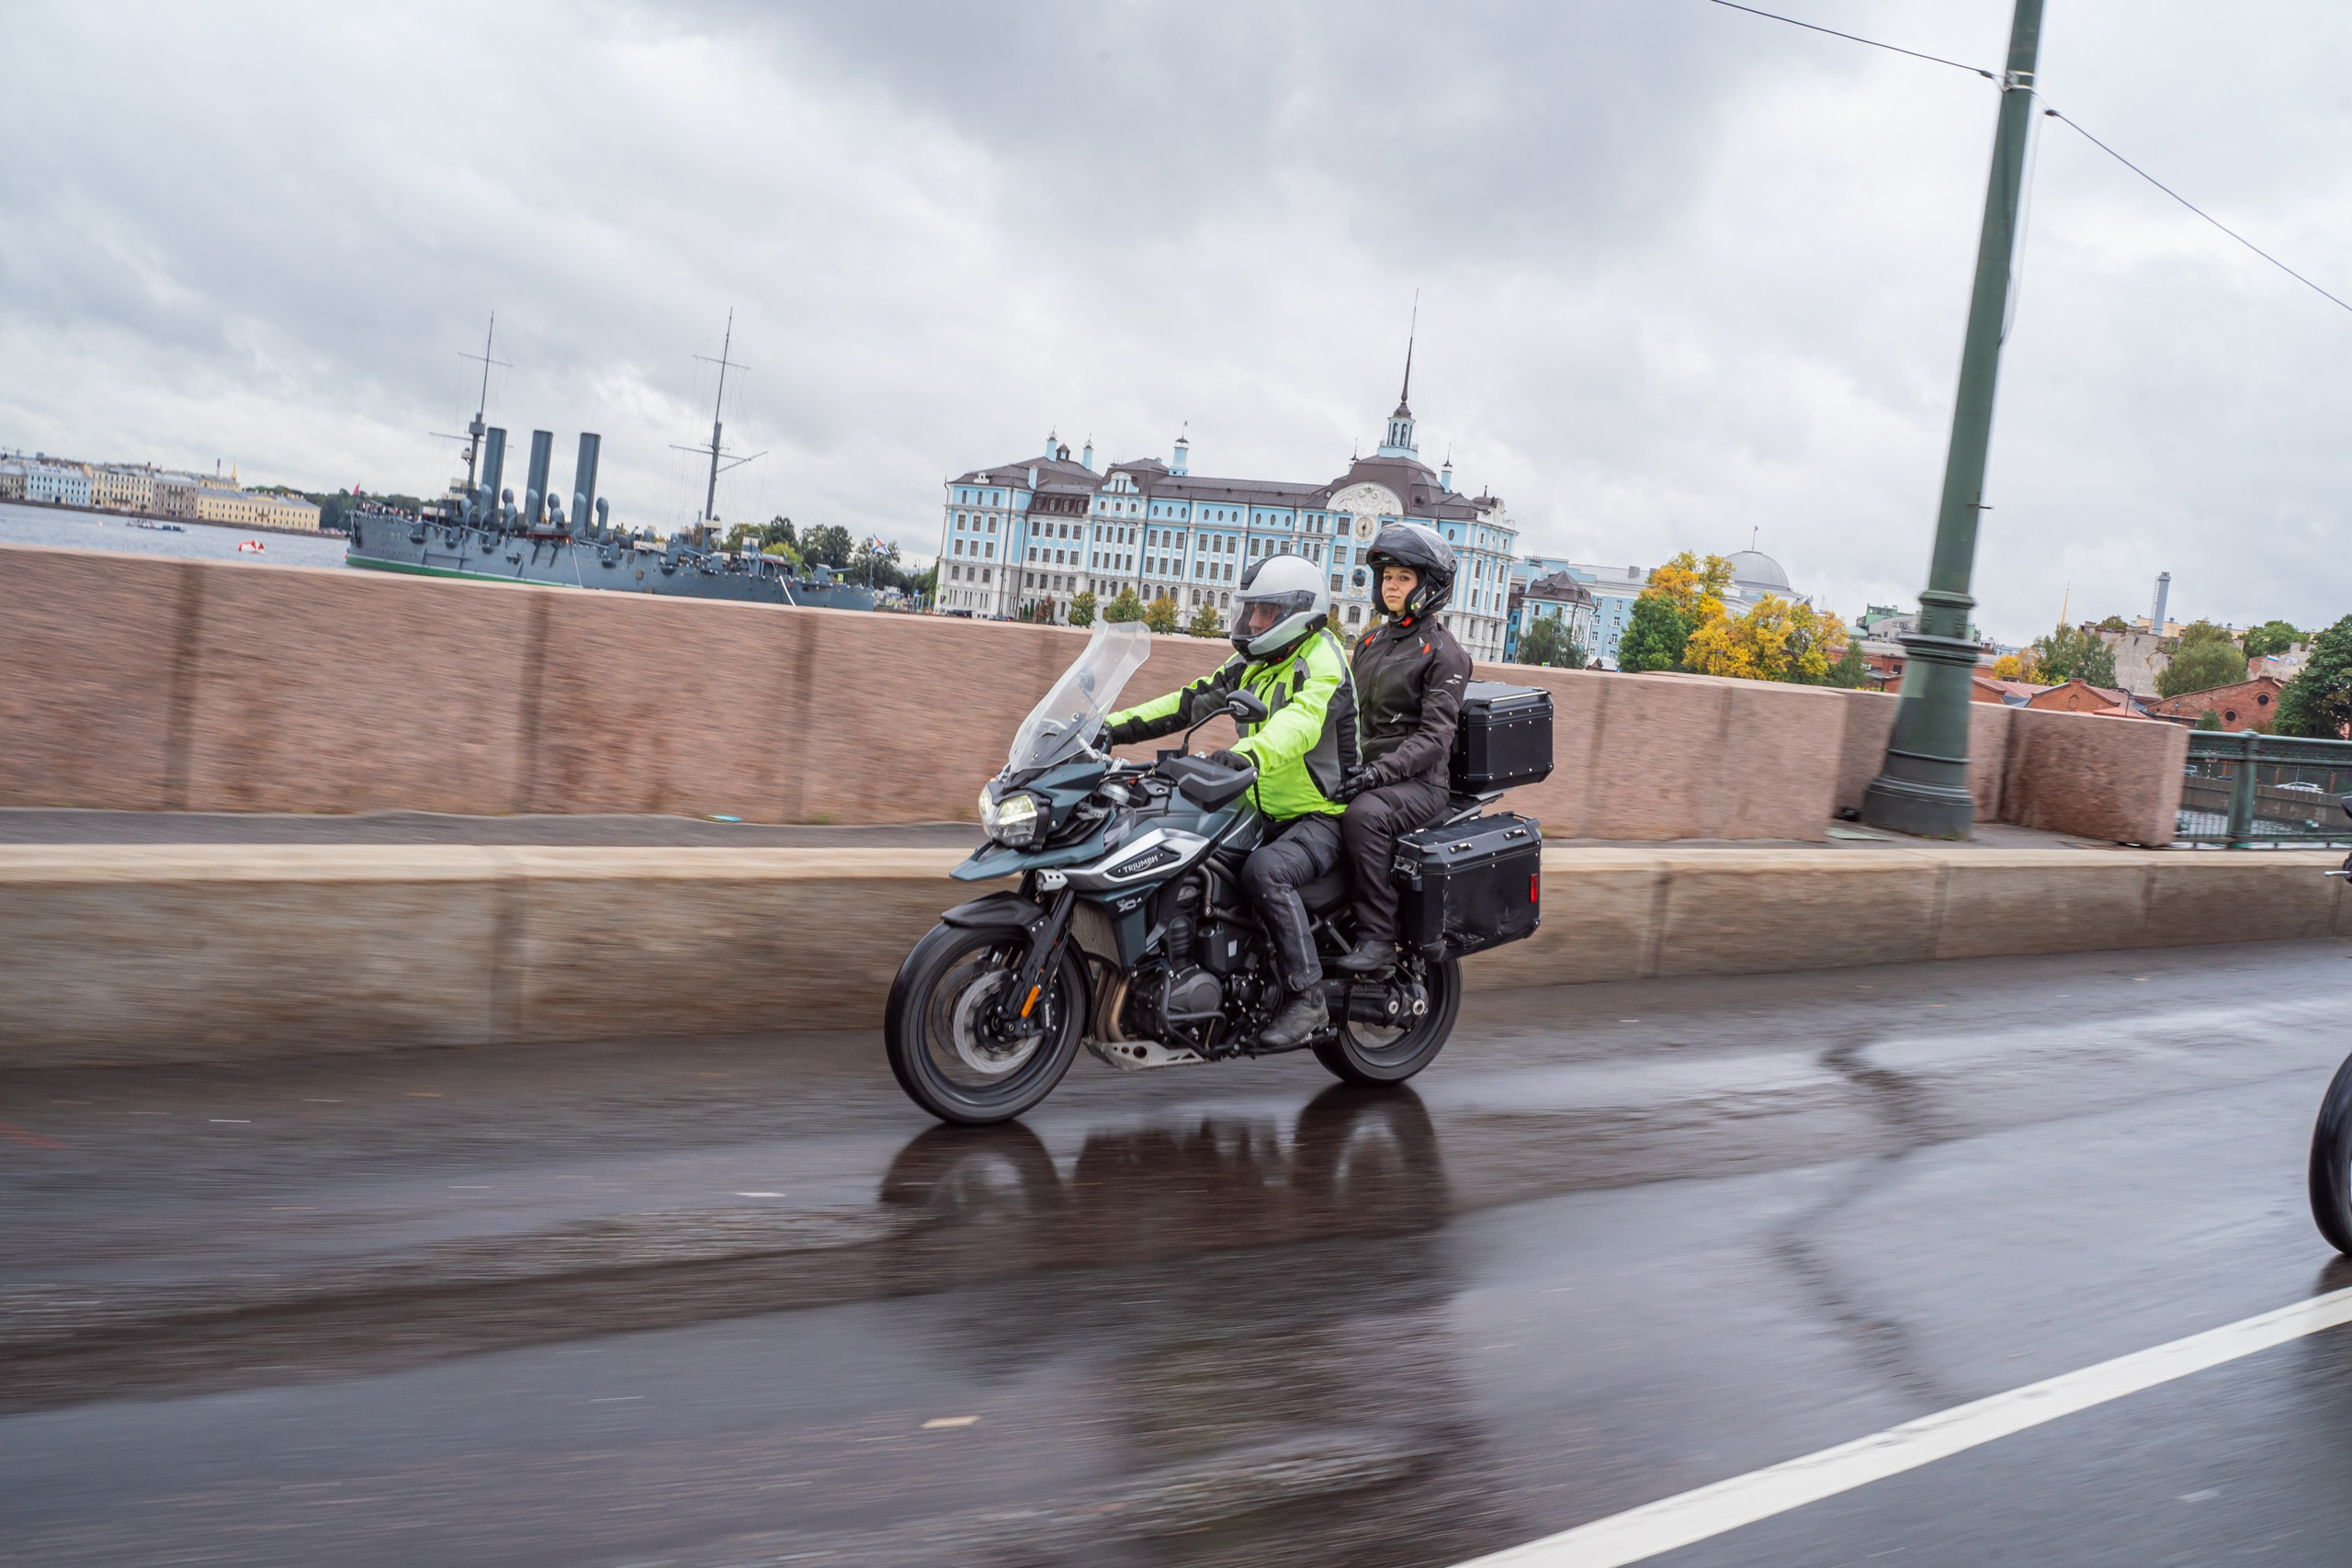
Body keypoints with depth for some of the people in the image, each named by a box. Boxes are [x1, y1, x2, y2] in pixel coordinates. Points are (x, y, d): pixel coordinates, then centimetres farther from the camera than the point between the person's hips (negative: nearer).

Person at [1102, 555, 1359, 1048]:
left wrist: (1248, 753, -55)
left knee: (1265, 870, -36)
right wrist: (1114, 727, 0)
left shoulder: (1321, 663, -15)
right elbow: (1189, 702, 11)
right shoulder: (1252, 666, 14)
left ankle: (1307, 997, -28)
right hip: (1265, 815, 9)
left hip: (1323, 819, -9)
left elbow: (1300, 722, -35)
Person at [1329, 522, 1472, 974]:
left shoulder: (1443, 652, -4)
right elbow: (1350, 711, 25)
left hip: (1418, 781, -7)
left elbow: (1435, 736, -14)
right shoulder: (1372, 640, 19)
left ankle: (1377, 937, -32)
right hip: (1363, 770, 7)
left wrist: (1382, 770, -27)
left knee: (1364, 814, -36)